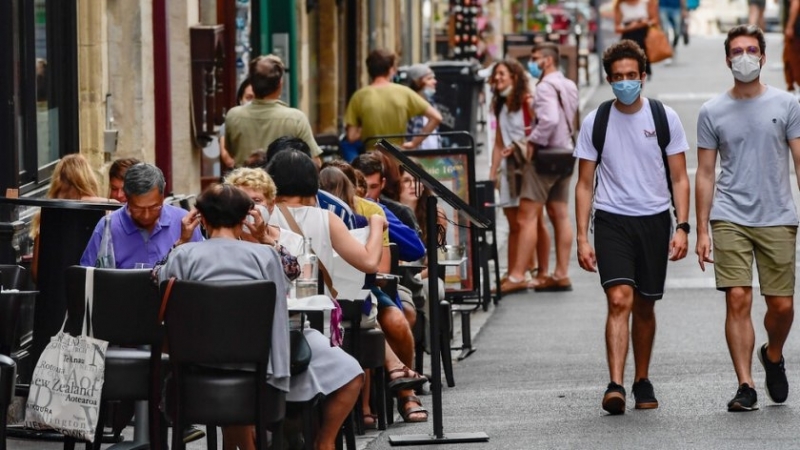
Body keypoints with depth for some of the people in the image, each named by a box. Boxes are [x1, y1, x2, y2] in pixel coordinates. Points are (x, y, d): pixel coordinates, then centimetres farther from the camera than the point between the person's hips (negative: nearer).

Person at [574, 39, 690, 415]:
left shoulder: (664, 118, 1)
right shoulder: (595, 122, 1)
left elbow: (679, 179, 5)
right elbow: (584, 184, 5)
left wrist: (682, 227, -6)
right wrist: (582, 238, -2)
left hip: (654, 220, 1)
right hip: (611, 220, -1)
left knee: (645, 306, 10)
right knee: (619, 299, -17)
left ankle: (642, 381, 26)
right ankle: (615, 386, -23)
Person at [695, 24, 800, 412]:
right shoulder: (713, 112, 5)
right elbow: (705, 174, 8)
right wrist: (702, 231, 4)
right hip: (730, 219, 0)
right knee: (738, 300, -10)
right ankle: (745, 386, -7)